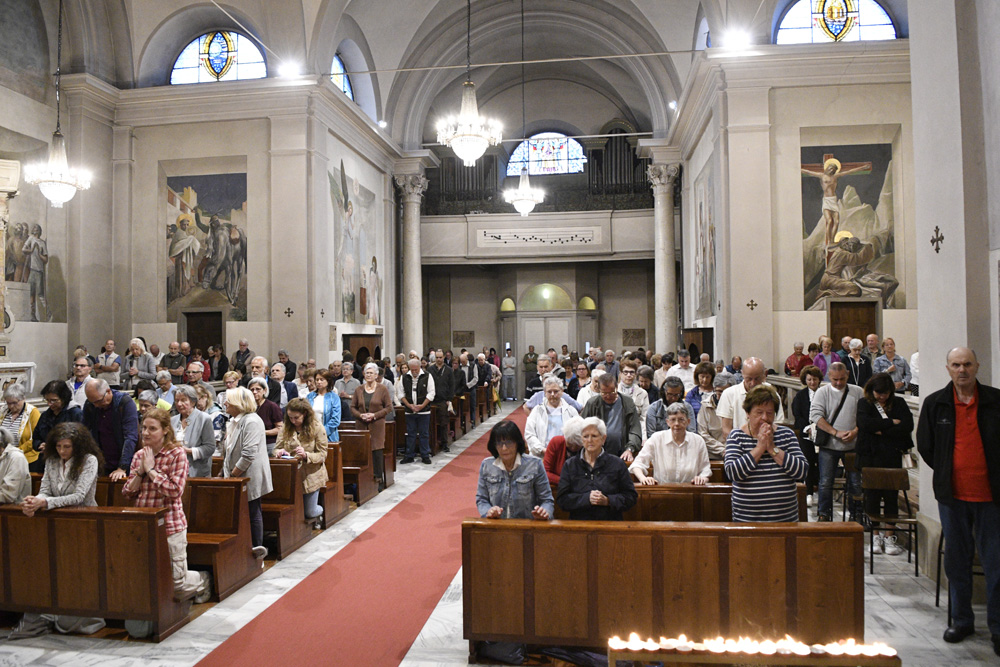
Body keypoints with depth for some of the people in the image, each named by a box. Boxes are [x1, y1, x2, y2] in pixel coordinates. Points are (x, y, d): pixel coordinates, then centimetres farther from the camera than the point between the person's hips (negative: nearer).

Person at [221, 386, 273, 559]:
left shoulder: (251, 422, -18)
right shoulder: (235, 420, 15)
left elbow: (249, 454, -24)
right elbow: (229, 449, 25)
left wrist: (234, 473, -17)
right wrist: (226, 471, 16)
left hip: (250, 477, -10)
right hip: (236, 476, 10)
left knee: (253, 511, -1)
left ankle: (257, 547, 8)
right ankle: (257, 548, 17)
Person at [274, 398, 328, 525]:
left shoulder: (317, 428, -10)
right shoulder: (285, 427, -2)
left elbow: (322, 455, -9)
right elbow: (276, 449, 3)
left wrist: (306, 455, -28)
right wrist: (279, 452, -22)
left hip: (311, 475, -3)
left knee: (310, 513, 6)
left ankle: (319, 513, 41)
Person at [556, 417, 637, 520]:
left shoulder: (618, 464, 11)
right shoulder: (569, 464, 13)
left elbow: (631, 497, 7)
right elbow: (562, 499, 5)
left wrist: (607, 501, -8)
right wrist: (587, 498, -10)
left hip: (610, 524, -1)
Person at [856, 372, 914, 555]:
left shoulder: (899, 403, 8)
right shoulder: (864, 404, 4)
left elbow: (908, 425, -6)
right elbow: (865, 424, -14)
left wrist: (882, 431, -10)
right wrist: (891, 422, -8)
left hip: (893, 456, 1)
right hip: (870, 456, -1)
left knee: (892, 495, 1)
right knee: (872, 495, 2)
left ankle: (889, 536, 10)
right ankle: (876, 536, 14)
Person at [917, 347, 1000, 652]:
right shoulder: (934, 404, 2)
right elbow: (925, 446, 11)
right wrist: (947, 474, 9)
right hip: (952, 495, 2)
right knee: (956, 561, 12)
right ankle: (962, 620, 25)